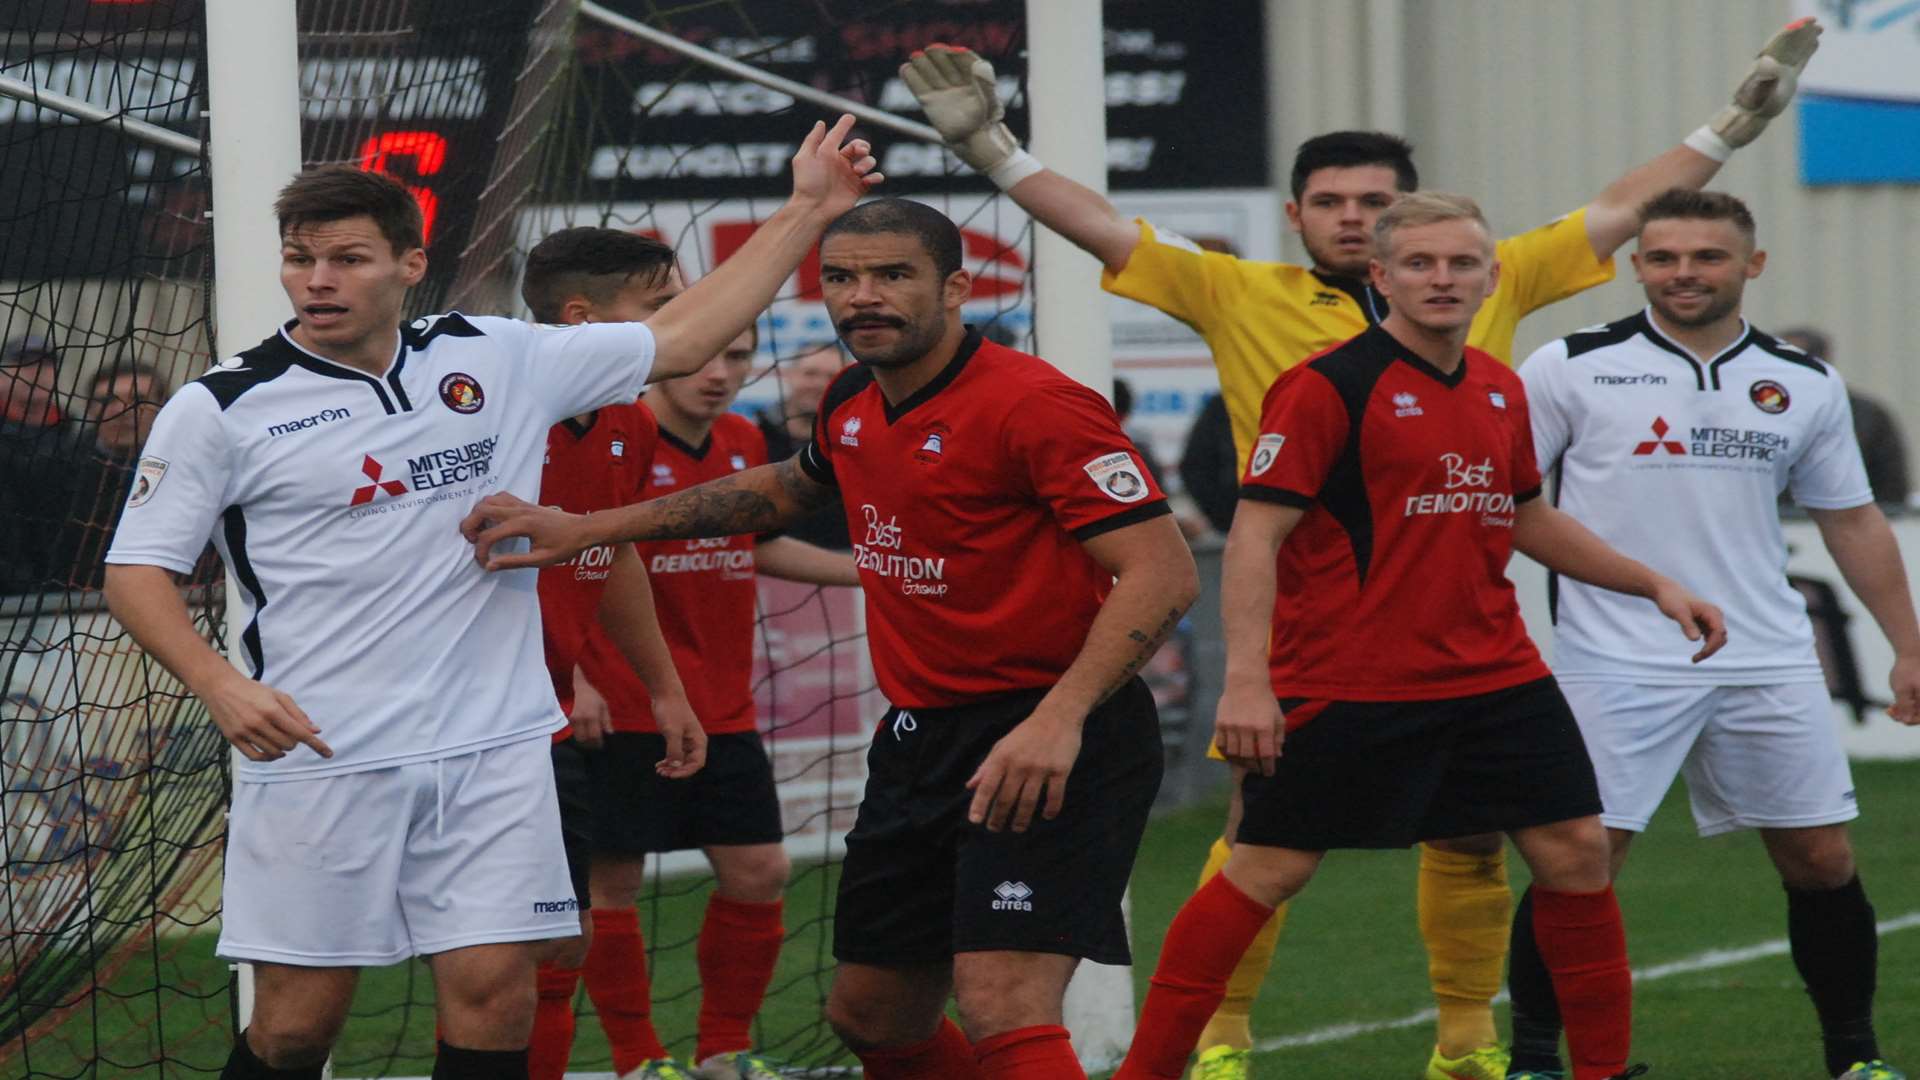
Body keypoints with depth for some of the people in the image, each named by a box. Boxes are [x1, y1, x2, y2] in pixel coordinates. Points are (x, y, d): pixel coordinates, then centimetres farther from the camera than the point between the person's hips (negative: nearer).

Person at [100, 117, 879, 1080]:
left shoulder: (494, 363, 7)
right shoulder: (220, 410, -2)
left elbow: (678, 341, 13)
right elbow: (136, 569, 0)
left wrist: (804, 212, 11)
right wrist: (220, 685, -17)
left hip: (492, 749, 2)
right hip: (317, 759, -2)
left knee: (493, 998, -4)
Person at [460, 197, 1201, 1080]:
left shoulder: (1032, 405, -17)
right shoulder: (853, 405, 8)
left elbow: (1163, 570, -23)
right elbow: (785, 490, 31)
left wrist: (1059, 718, -33)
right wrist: (586, 530, 28)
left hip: (1054, 748, -9)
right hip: (920, 737, 9)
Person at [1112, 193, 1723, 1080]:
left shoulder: (1500, 390, 11)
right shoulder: (1329, 386, -11)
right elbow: (1255, 535, -15)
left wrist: (1653, 585, 24)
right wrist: (1246, 676, -24)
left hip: (1495, 675, 6)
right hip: (1349, 688, -6)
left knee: (1577, 853, 3)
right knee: (1266, 871, -4)